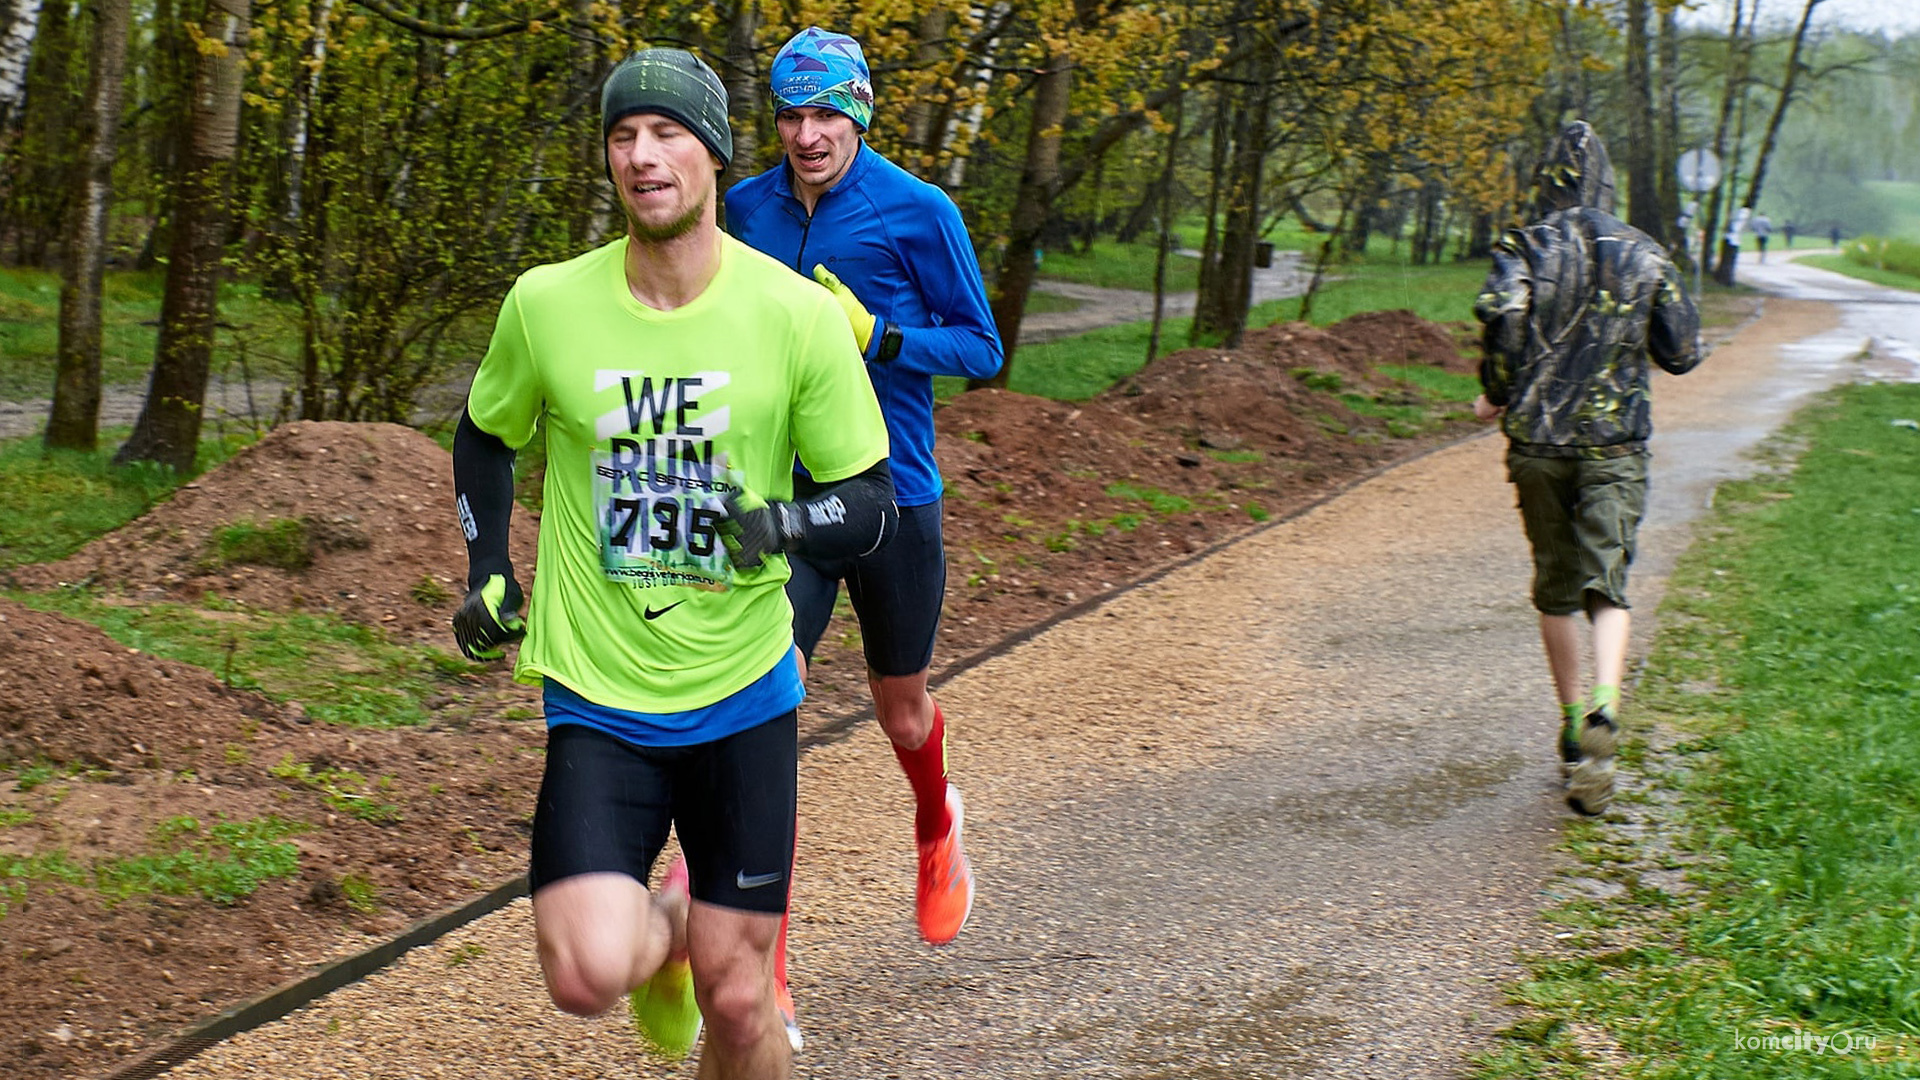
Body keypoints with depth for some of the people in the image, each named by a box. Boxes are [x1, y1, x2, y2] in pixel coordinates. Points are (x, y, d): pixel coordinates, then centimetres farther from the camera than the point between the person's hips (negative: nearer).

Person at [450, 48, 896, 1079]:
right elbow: (485, 438, 15)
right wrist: (487, 574, 6)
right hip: (598, 696, 0)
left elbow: (871, 502, -3)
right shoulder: (546, 303, -5)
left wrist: (785, 522, -23)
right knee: (588, 977, -17)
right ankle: (664, 922, 20)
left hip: (743, 698, 0)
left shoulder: (799, 315, -9)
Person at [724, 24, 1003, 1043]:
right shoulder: (747, 207, 2)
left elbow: (981, 348, -5)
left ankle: (937, 828, 54)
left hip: (893, 498, -1)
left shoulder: (919, 212, -9)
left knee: (900, 709, 17)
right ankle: (762, 977, -10)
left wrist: (875, 337, -20)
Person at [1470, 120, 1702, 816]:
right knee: (1607, 585, -6)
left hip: (1538, 440, 0)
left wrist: (1496, 391, -6)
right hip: (1615, 445, 0)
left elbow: (1500, 309, -21)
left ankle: (1573, 730, 23)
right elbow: (1682, 353, 7)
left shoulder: (1526, 246, -1)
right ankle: (1604, 708, -31)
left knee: (1555, 591, 13)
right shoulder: (1645, 255, 6)